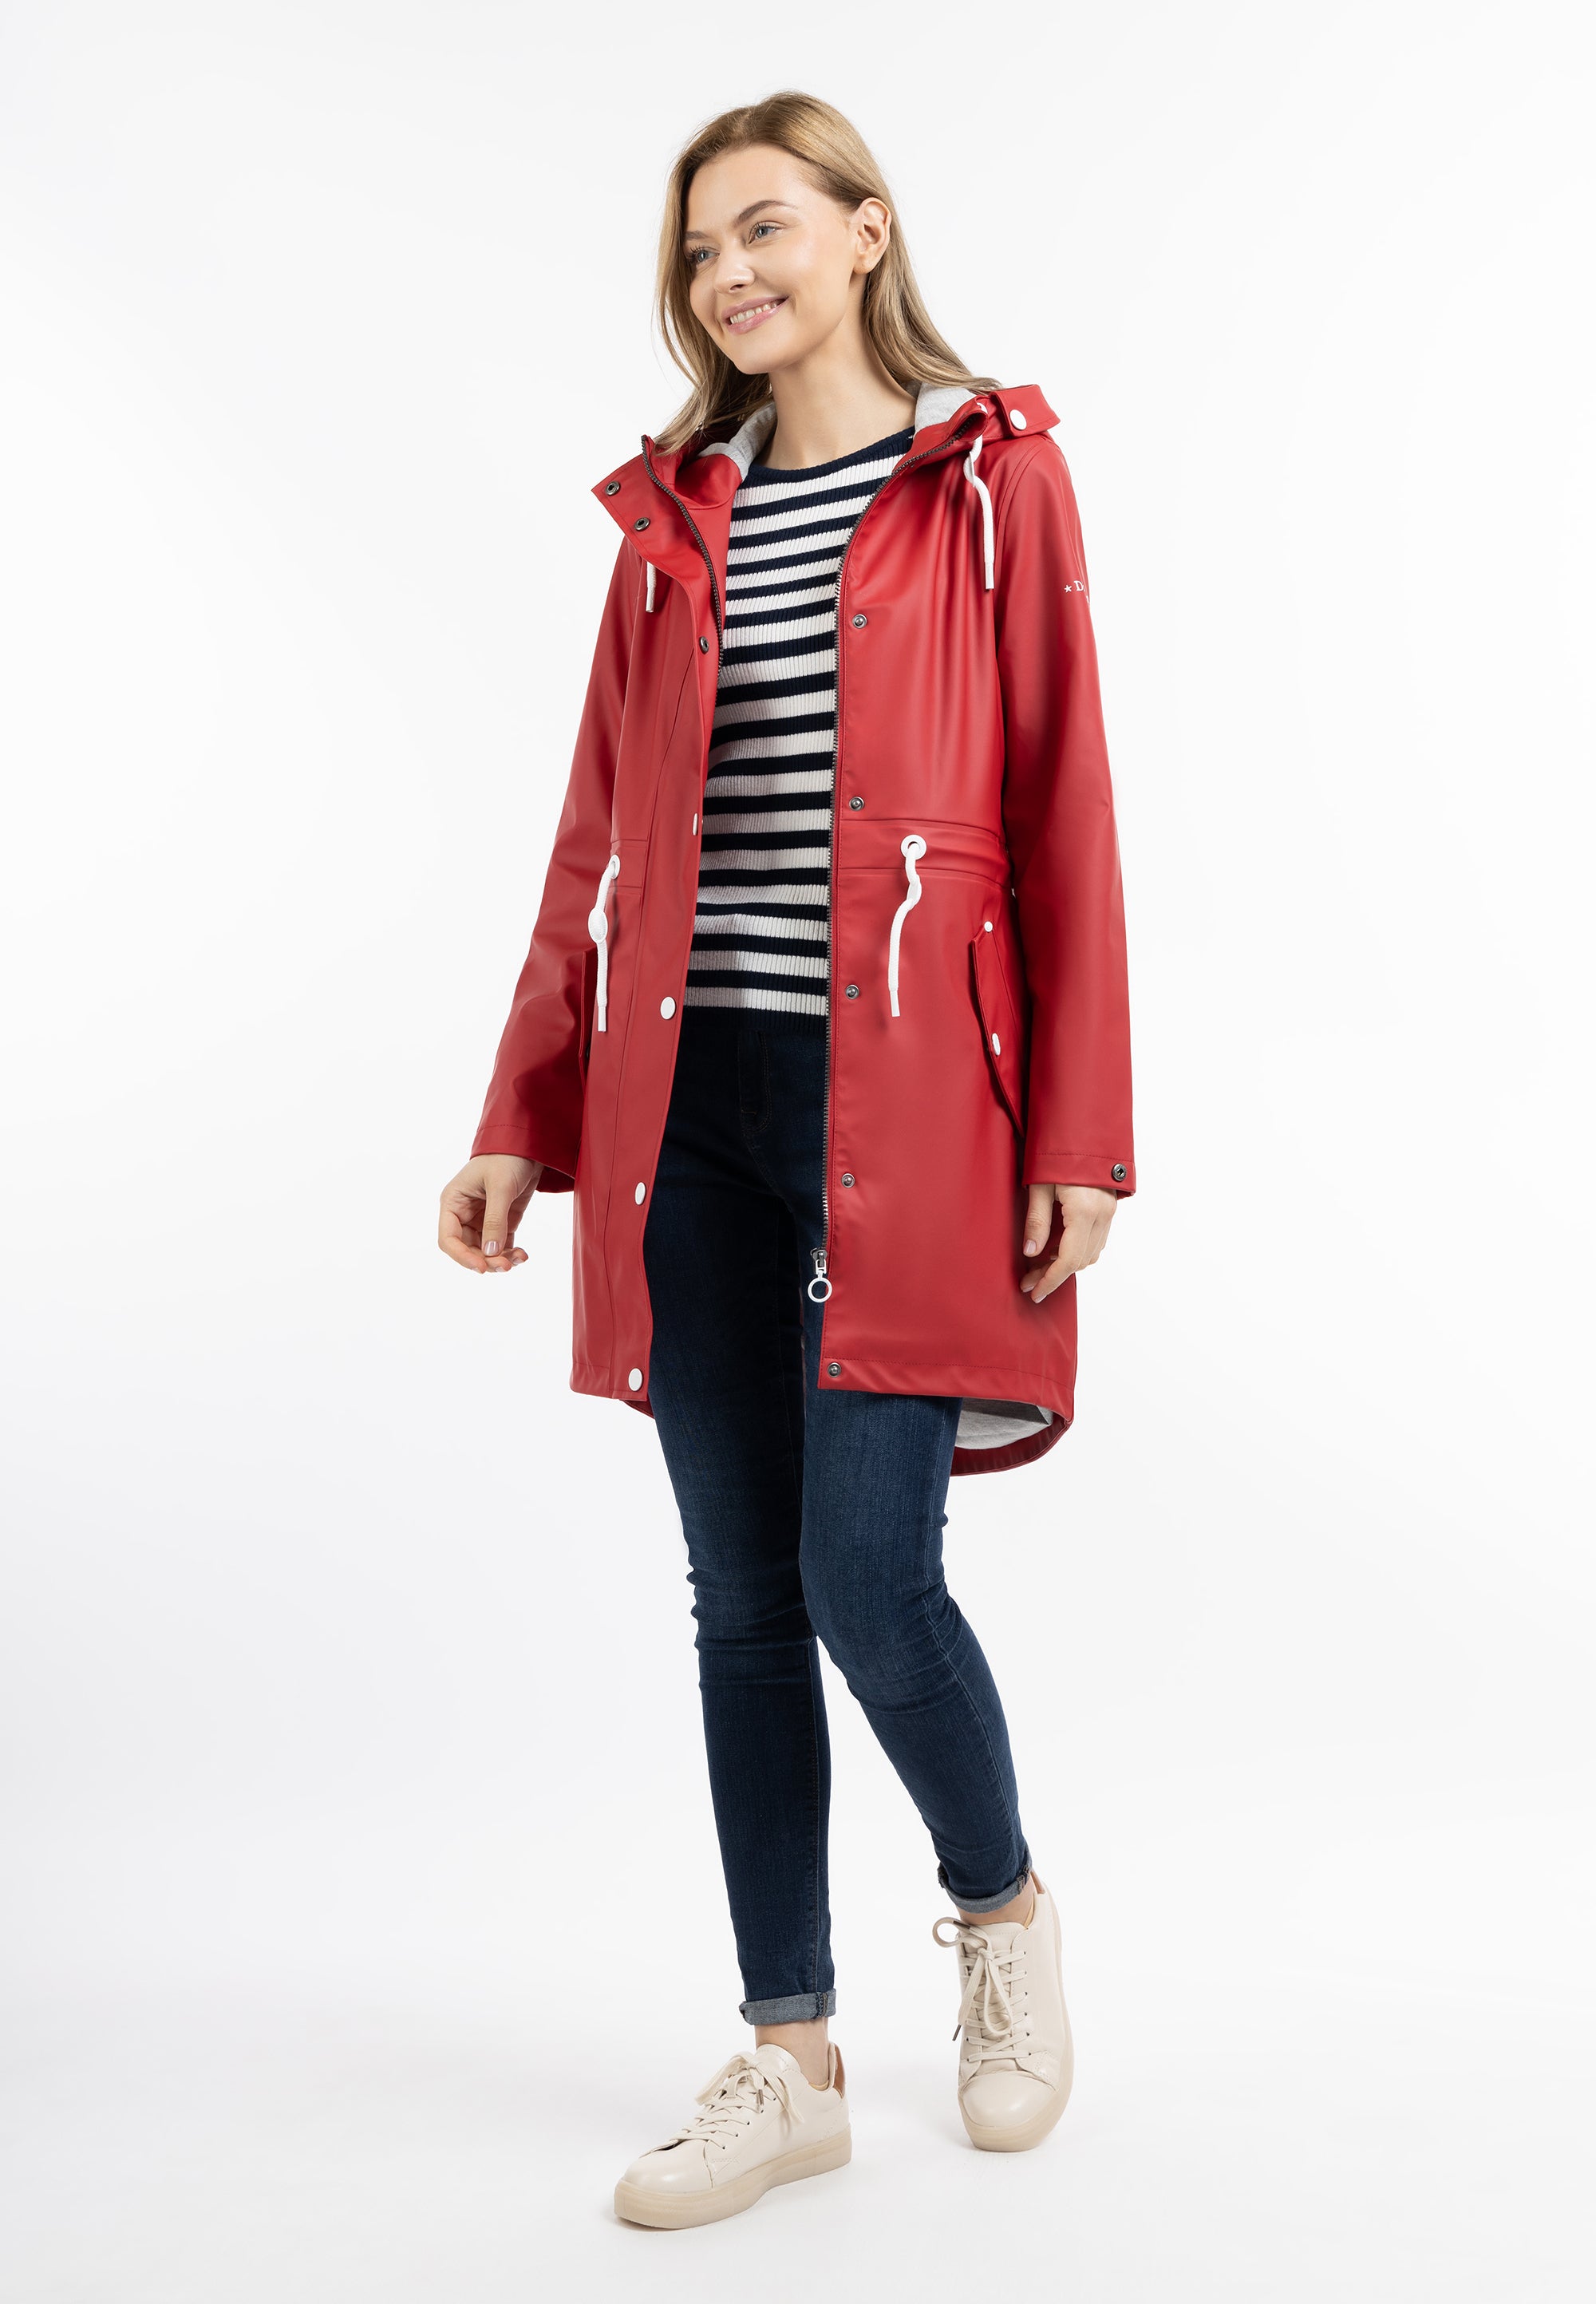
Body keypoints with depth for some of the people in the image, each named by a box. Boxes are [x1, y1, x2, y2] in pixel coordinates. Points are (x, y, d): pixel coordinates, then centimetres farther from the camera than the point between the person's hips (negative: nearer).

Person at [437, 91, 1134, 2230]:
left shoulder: (991, 480, 3)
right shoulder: (675, 512, 15)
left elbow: (1061, 817, -2)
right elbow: (602, 838, 14)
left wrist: (1077, 1134, -8)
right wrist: (525, 1118, 8)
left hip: (902, 1106, -4)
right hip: (693, 1104, 4)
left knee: (867, 1583, -8)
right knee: (746, 1600, 7)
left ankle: (1002, 1902, 24)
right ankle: (792, 2060, 20)